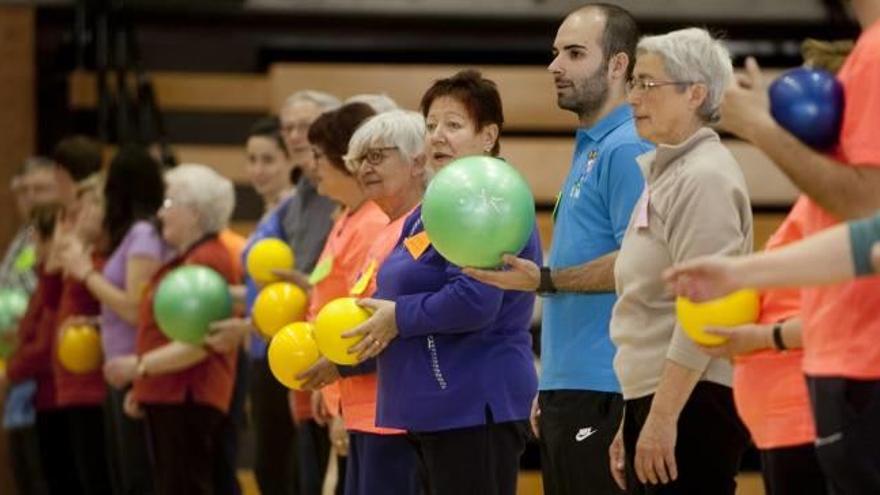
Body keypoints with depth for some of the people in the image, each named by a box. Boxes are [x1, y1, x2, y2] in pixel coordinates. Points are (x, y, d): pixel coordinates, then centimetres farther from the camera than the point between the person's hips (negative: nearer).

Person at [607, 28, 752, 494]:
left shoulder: (705, 177, -11)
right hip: (655, 401, 10)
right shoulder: (665, 173, 19)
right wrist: (633, 421, 23)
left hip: (691, 404, -10)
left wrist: (661, 418, -22)